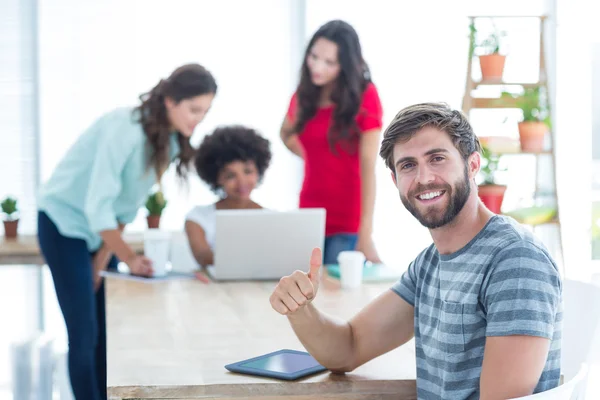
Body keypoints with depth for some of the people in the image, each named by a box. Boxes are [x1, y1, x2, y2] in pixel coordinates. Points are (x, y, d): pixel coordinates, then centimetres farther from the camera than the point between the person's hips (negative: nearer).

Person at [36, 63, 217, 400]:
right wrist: (130, 259, -32)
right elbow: (97, 203, -29)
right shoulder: (126, 127, -28)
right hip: (65, 222, -7)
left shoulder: (172, 140, -4)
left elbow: (130, 202, 2)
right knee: (86, 334, -7)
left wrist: (104, 257, -1)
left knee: (110, 330, 8)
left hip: (103, 227, 8)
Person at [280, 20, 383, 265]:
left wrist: (365, 234, -24)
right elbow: (286, 134, 25)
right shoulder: (304, 95, 4)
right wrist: (315, 159, 7)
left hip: (348, 225, -5)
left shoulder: (365, 97, -12)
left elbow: (368, 167, -18)